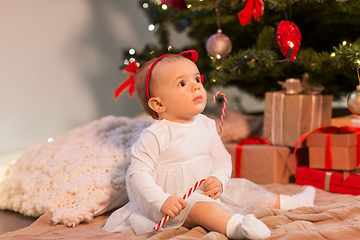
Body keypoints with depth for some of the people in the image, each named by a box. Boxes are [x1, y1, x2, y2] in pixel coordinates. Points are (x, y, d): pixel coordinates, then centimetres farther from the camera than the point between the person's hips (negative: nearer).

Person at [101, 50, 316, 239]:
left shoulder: (206, 125, 3)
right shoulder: (156, 136, -18)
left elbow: (222, 157, 9)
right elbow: (137, 174, -20)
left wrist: (219, 180, -13)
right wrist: (162, 201, -30)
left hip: (206, 191, 8)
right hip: (176, 201, -8)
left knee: (242, 189, 8)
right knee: (199, 206, -36)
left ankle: (288, 203, 24)